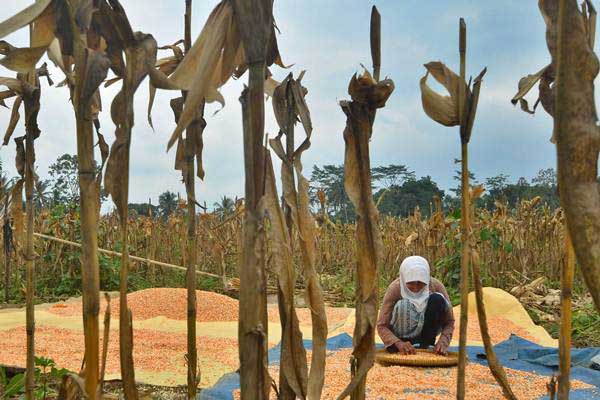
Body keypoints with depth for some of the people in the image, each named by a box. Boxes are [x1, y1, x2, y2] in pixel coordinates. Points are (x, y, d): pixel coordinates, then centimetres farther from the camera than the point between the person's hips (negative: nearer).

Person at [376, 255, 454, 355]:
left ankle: (426, 346, -16)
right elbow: (381, 326, -23)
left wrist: (443, 341, -33)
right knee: (403, 305, -33)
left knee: (438, 299, -25)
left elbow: (449, 321, -14)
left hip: (427, 331, 2)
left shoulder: (436, 286, -18)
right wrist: (398, 343, -40)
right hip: (403, 336, -2)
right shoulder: (395, 288, -22)